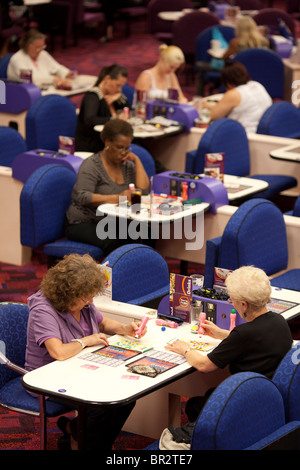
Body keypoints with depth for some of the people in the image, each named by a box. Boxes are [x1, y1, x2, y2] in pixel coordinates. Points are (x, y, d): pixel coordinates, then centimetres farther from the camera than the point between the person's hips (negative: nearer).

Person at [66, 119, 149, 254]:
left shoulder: (127, 165, 12)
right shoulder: (92, 165, -7)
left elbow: (143, 189, -1)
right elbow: (83, 197, -20)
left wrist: (136, 160, 0)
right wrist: (117, 198, -28)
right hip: (84, 223, -6)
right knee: (114, 241, -36)